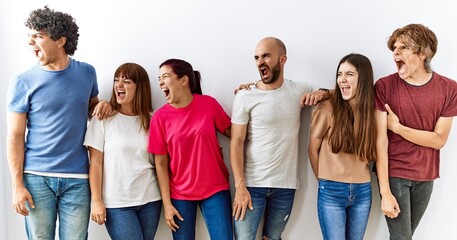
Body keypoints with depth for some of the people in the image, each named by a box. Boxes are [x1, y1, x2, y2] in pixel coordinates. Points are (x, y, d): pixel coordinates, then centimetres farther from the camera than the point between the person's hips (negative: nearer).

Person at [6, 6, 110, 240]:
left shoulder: (87, 72, 4)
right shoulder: (23, 82, -3)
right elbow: (15, 136, -2)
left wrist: (102, 106, -3)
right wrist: (17, 185, -7)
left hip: (77, 178, 2)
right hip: (37, 177, -1)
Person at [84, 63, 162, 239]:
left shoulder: (151, 120, 6)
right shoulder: (103, 119, -2)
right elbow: (96, 163, -4)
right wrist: (96, 200, -7)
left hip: (150, 200, 3)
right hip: (116, 203, -3)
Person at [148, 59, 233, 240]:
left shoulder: (209, 104, -5)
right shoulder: (160, 117, -6)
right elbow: (161, 164, -3)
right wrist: (167, 203, -5)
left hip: (215, 189, 0)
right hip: (180, 194, 0)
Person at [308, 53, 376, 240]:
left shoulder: (371, 110, 0)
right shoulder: (327, 109, -11)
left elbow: (369, 154, 9)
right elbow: (313, 150, -1)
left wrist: (357, 182, 2)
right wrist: (325, 181, 6)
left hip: (362, 191, 4)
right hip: (331, 192, -4)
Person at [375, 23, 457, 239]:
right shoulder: (384, 86, -11)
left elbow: (439, 139, -7)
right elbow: (381, 140, -15)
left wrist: (397, 127, -16)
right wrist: (385, 192, -19)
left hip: (426, 176, 2)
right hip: (394, 173, -2)